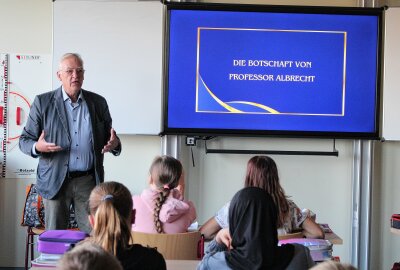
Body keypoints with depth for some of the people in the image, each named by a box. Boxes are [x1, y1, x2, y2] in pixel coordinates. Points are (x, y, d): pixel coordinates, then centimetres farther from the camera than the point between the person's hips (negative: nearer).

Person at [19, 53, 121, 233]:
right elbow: (25, 140, 3)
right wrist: (37, 147, -20)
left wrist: (114, 144, -10)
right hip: (56, 181, -1)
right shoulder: (43, 102, 2)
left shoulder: (98, 102, 8)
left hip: (89, 181, 2)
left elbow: (108, 138, 14)